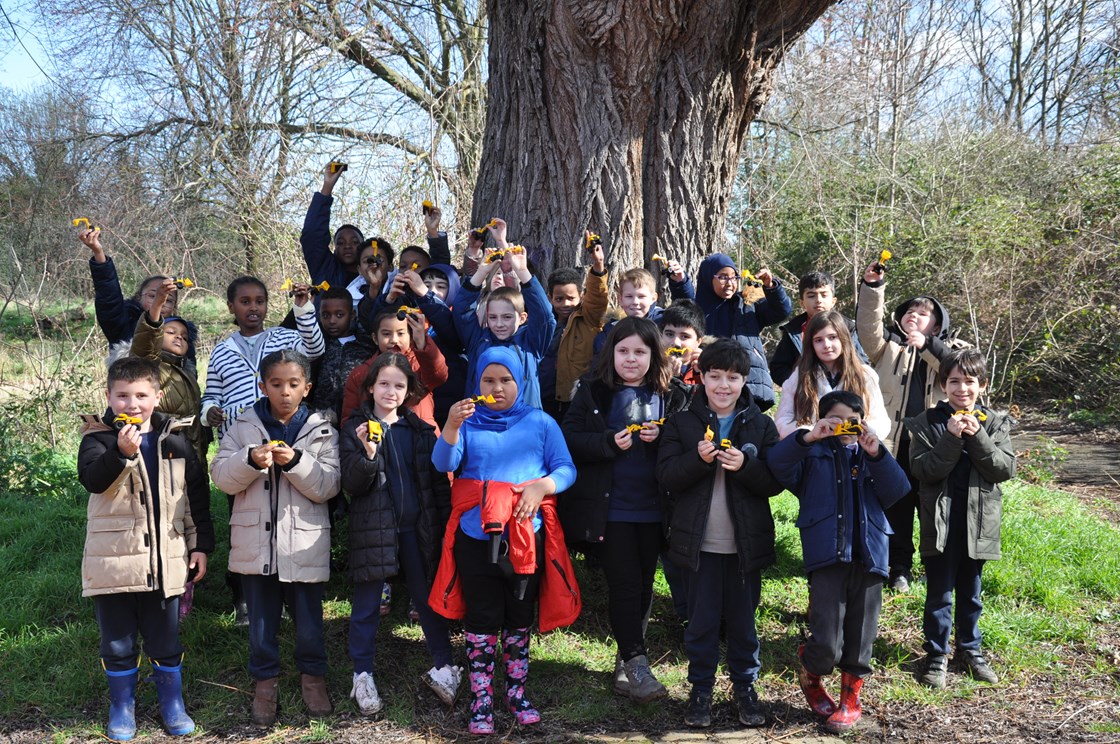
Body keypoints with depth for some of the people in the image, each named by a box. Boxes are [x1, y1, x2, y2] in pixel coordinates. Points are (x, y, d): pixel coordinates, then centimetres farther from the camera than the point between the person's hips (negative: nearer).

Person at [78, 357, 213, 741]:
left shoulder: (175, 439, 3)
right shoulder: (98, 438, -3)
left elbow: (197, 495, 8)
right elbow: (91, 478, -22)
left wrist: (201, 544, 5)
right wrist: (121, 451, -38)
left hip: (164, 559, 2)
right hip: (113, 561, -1)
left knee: (166, 640, 12)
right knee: (118, 642, 10)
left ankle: (172, 704, 28)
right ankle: (122, 707, 28)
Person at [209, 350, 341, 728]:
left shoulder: (320, 430, -1)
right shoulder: (243, 426, 2)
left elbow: (327, 487, -7)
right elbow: (222, 477, -4)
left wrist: (296, 462, -22)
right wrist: (251, 459, -22)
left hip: (304, 544, -1)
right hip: (255, 542, 1)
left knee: (309, 618, 11)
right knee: (261, 619, 13)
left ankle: (313, 675, 32)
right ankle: (265, 679, 32)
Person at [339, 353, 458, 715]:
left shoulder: (421, 429, 7)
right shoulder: (355, 430, -1)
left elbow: (438, 481, 9)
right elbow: (351, 485, -7)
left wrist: (445, 522, 4)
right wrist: (367, 455, -24)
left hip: (417, 527, 3)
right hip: (373, 527, -2)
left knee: (429, 597, 10)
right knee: (367, 605, 6)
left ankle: (443, 666, 22)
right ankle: (363, 675, 18)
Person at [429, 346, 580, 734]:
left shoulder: (540, 422, 5)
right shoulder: (468, 421, 4)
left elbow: (566, 469, 1)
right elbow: (444, 463, -11)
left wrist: (541, 486, -18)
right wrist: (451, 426, -28)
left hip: (527, 536, 1)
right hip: (476, 537, -1)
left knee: (519, 621, 13)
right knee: (481, 623, 5)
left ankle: (517, 693, 28)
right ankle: (481, 702, 16)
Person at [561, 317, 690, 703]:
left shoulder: (671, 395, 4)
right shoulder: (592, 392, -1)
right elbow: (569, 439, -5)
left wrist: (662, 438, -13)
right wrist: (609, 442, -20)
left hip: (653, 507, 3)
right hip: (609, 508, -3)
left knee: (643, 585, 12)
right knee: (624, 583, -5)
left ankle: (626, 664, 27)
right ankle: (636, 663, 3)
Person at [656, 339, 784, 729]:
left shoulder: (761, 425, 3)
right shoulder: (682, 423, 1)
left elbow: (776, 481, -3)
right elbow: (666, 475, -7)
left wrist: (745, 465, -20)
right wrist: (698, 458, -24)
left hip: (746, 542, 1)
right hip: (700, 543, 0)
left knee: (743, 620, 12)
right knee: (701, 620, 8)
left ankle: (745, 686, 29)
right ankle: (700, 688, 23)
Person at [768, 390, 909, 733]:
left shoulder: (871, 455, 16)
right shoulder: (813, 454, 7)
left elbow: (897, 491, 1)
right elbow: (778, 463, -11)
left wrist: (877, 455, -13)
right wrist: (807, 438, -25)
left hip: (868, 556, 3)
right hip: (827, 555, -3)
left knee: (860, 640, 10)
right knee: (827, 643, -9)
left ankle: (851, 699, 29)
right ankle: (810, 676, 22)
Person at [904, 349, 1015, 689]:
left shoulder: (995, 423, 3)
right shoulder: (926, 423, -4)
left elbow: (1006, 469, -7)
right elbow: (922, 470, -14)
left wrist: (976, 436, -18)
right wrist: (952, 438, -22)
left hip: (978, 521, 2)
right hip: (940, 522, -2)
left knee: (970, 593, 17)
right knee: (939, 594, 6)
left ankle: (970, 649, 33)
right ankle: (937, 655, 20)